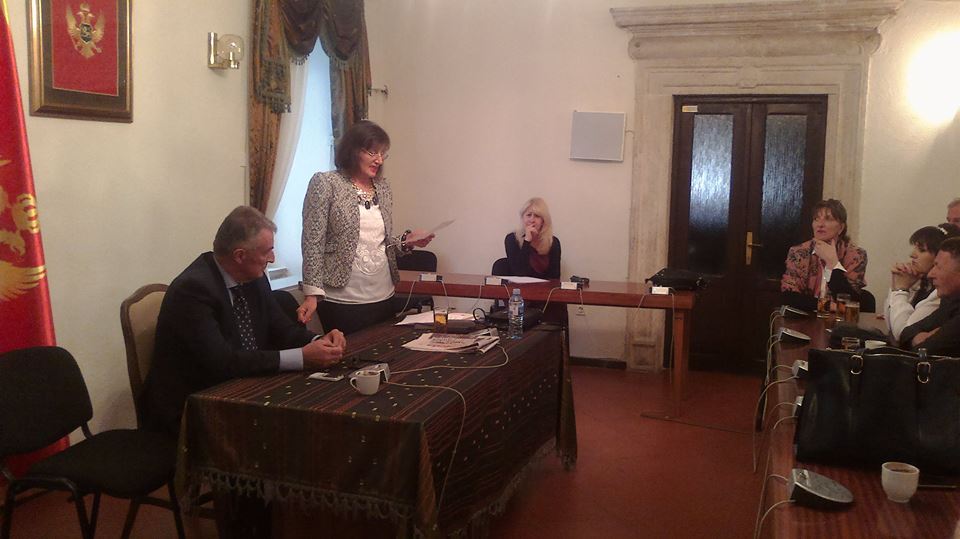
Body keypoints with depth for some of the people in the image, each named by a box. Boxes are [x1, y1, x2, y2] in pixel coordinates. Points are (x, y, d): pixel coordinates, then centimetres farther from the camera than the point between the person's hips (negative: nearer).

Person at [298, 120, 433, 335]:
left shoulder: (383, 189, 11)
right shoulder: (325, 183, -5)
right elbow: (313, 242, -9)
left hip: (383, 298, 5)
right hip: (342, 300, -5)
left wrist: (406, 242, 0)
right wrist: (312, 294, -16)